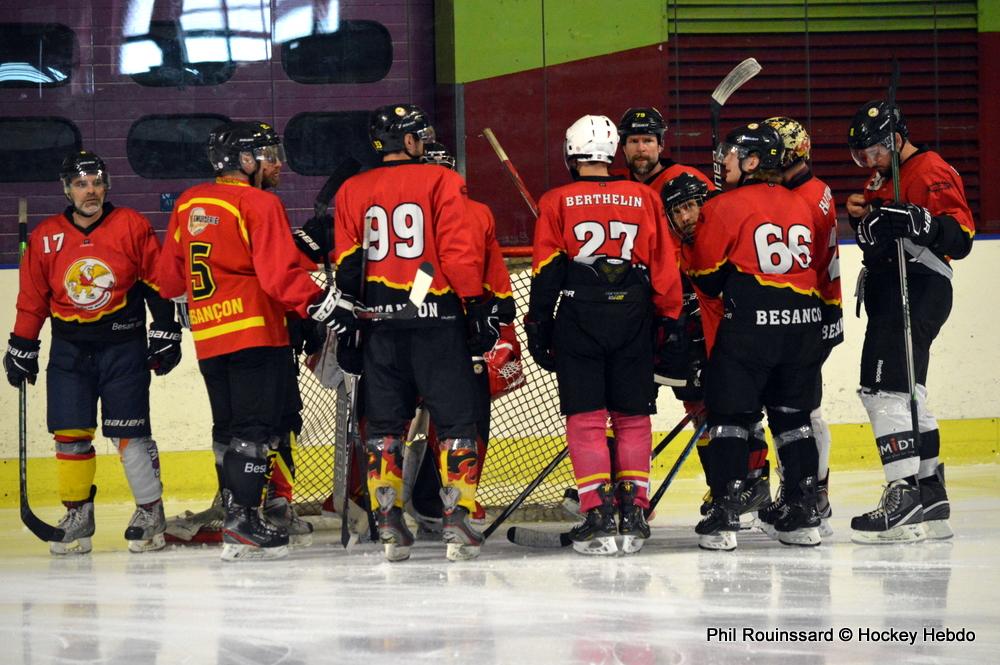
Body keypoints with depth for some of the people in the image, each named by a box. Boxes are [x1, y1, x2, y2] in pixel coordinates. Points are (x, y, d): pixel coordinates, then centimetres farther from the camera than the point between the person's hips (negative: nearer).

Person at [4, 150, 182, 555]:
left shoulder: (132, 227, -2)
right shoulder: (45, 237, 3)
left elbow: (157, 283, 2)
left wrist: (164, 334, 0)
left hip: (124, 346, -2)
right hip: (69, 350, 2)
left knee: (129, 431, -5)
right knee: (70, 433, -1)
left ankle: (150, 512, 6)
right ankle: (77, 517, 10)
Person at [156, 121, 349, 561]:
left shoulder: (187, 204, 13)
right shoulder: (259, 204, -9)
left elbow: (169, 277, 19)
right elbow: (278, 275, -18)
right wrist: (321, 304, -17)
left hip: (208, 337, 7)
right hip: (254, 333, -7)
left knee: (229, 428, 14)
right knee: (255, 428, -6)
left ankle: (233, 510, 16)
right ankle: (242, 521, -12)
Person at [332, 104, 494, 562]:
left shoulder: (351, 192, 8)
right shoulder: (440, 182, -3)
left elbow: (346, 267, 8)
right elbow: (459, 251, -9)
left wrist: (346, 326, 14)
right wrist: (480, 306, -2)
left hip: (379, 320, 3)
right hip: (437, 318, -3)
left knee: (384, 423, 10)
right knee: (455, 420, 3)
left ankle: (389, 525, 4)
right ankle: (457, 521, -5)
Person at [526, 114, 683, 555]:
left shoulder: (557, 203, 1)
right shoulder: (644, 199, 6)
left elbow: (546, 272, -2)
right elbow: (664, 267, 6)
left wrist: (538, 327, 4)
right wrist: (671, 321, 13)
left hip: (579, 320, -2)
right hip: (633, 319, 2)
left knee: (586, 419, 1)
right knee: (633, 418, 10)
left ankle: (598, 517, -7)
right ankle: (633, 514, 7)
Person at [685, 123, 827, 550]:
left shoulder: (724, 207, -5)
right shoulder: (802, 206, 13)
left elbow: (707, 278, -1)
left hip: (751, 323, -5)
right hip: (804, 322, 5)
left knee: (730, 414, 3)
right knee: (792, 416, 14)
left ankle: (725, 515, -4)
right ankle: (803, 514, 11)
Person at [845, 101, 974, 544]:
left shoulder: (932, 172, -11)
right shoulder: (882, 180, 20)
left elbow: (961, 237, -19)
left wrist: (918, 221, -35)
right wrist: (861, 217, 6)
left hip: (918, 291, -11)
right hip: (888, 293, 11)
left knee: (885, 388, -17)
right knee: (905, 394, 14)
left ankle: (904, 499, -21)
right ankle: (930, 500, 19)